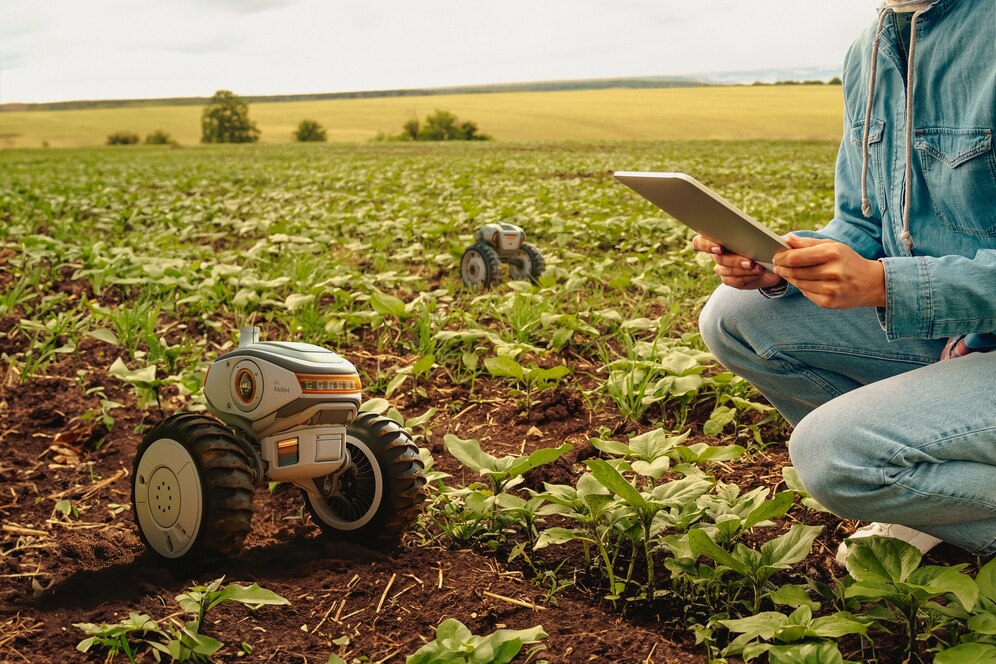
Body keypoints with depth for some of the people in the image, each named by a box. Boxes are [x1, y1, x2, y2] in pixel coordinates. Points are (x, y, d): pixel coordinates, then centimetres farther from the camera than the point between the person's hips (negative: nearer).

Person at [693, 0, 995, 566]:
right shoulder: (868, 55, 6)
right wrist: (777, 266, -8)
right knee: (732, 314, -1)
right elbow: (860, 225, 12)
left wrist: (882, 283, -32)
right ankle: (918, 493, 7)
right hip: (932, 330, 9)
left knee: (831, 451, -28)